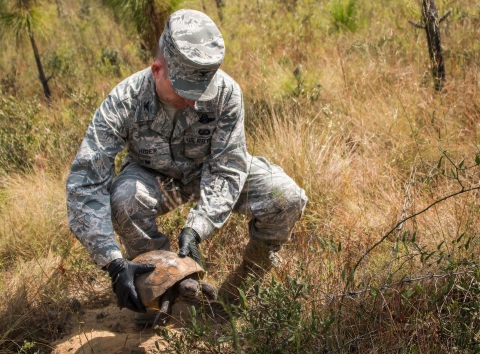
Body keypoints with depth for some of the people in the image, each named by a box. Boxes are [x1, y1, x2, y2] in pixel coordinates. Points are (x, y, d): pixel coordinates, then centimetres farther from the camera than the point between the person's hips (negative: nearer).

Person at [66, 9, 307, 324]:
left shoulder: (226, 92, -30)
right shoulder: (125, 102, -32)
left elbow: (227, 170, -24)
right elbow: (84, 184, -36)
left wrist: (195, 229, -40)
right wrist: (115, 264, -45)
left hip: (210, 169, 1)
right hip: (155, 177, 0)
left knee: (286, 199, -23)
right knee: (124, 198, -36)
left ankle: (256, 270, 9)